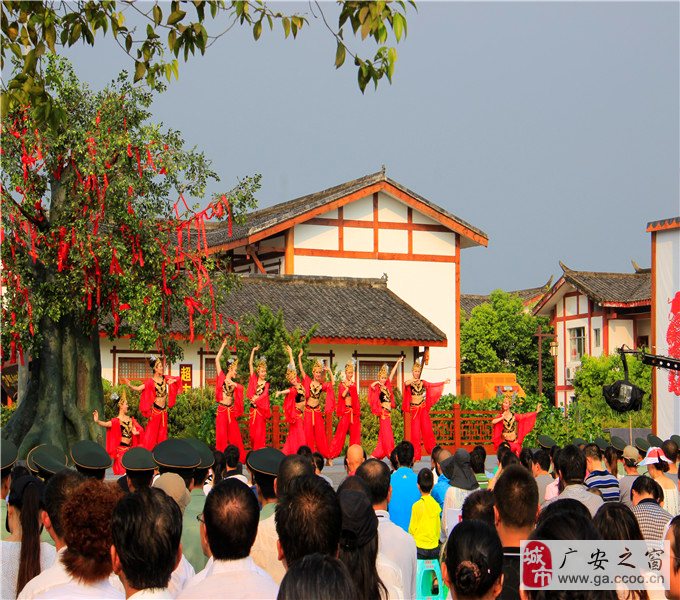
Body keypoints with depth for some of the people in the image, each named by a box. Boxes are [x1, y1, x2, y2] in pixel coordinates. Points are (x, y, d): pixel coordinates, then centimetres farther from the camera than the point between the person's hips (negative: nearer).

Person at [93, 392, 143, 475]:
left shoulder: (130, 419, 11)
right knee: (122, 471, -8)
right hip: (121, 449, -6)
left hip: (130, 448, 6)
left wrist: (136, 432, -6)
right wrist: (97, 421, -44)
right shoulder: (117, 421, -8)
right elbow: (106, 424, -25)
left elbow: (140, 429, 16)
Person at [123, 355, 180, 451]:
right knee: (152, 432, -5)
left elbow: (177, 379, 17)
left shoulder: (165, 378, 4)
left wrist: (173, 381, -5)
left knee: (162, 433, 11)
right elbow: (138, 388, -21)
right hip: (155, 410, -6)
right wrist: (129, 385, -38)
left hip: (164, 410, 6)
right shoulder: (151, 381, -12)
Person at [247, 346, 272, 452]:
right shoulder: (254, 380, 7)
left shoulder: (266, 384, 4)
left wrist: (255, 399, -18)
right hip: (253, 409, 2)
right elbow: (250, 364, 2)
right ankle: (253, 451, 12)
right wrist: (253, 351, -4)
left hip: (261, 409, -2)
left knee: (260, 432, -3)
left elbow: (264, 396, -10)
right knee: (252, 431, 4)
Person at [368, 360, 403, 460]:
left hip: (388, 412, 7)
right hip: (383, 413, -7)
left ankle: (375, 455, 9)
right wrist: (378, 382, -12)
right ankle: (390, 454, -4)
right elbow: (371, 386, -28)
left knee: (383, 436, 7)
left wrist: (398, 362, 18)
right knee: (387, 434, -6)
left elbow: (392, 373, 16)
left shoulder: (387, 385, 13)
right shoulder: (377, 388, -5)